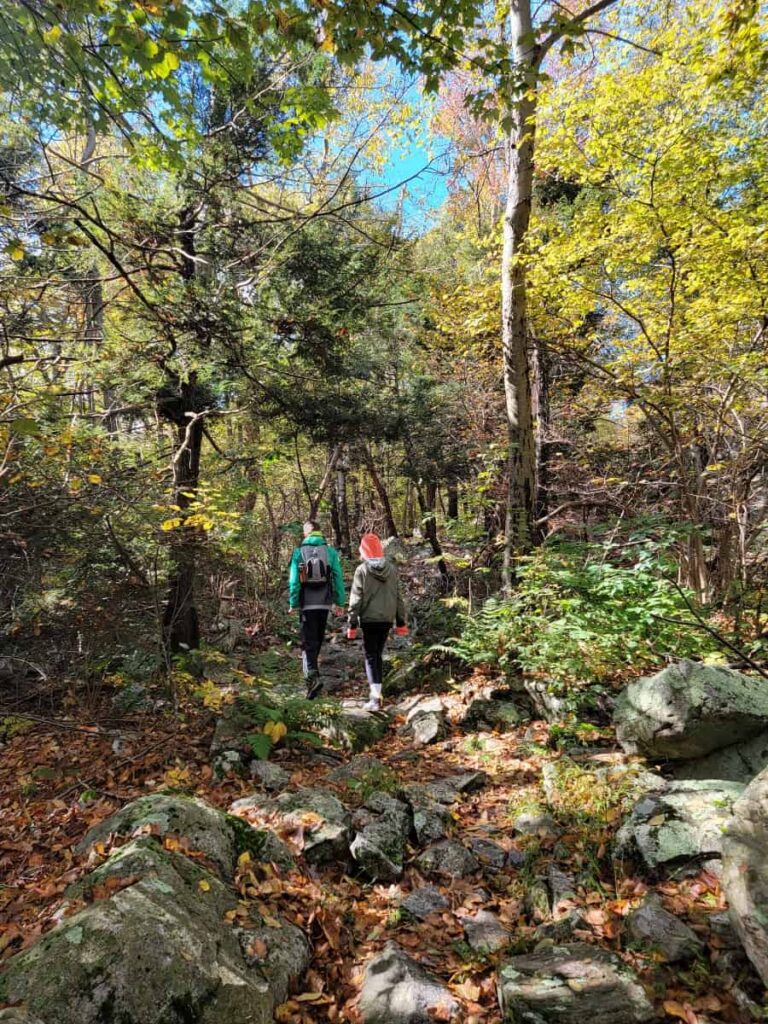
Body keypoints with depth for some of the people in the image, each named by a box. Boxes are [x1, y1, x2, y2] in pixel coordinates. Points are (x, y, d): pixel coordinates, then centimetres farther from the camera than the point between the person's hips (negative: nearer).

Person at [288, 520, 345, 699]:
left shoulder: (299, 552, -5)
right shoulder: (330, 551, -1)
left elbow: (294, 580, -6)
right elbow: (338, 577, -1)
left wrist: (293, 604, 2)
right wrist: (339, 602, 5)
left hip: (306, 604, -2)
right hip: (325, 603, 2)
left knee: (308, 641, 0)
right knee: (318, 638, 20)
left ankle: (313, 676, -18)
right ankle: (310, 668, 36)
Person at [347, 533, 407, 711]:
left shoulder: (362, 570, -10)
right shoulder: (391, 568, 3)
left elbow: (356, 598, -10)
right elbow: (399, 596, 7)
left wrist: (352, 623, -4)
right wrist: (401, 622, 13)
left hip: (369, 619, -4)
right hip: (387, 619, 4)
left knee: (370, 656, 1)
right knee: (378, 654, 17)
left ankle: (376, 697, -11)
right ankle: (376, 693, 22)